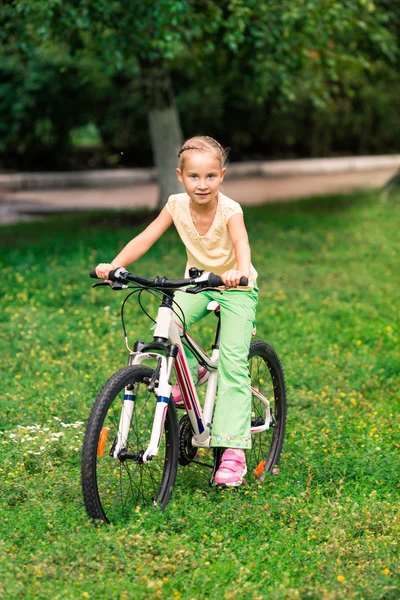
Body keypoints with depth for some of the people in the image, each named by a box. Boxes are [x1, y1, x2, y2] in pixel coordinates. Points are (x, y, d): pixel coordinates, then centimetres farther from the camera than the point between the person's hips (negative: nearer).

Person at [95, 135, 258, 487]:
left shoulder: (229, 210, -23)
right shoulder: (177, 205, -12)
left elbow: (242, 245, -40)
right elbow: (145, 239, -15)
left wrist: (239, 272, -62)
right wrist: (113, 265, -30)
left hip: (236, 287, -4)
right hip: (198, 283, 4)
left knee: (232, 361, -16)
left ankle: (233, 448, -14)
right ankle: (188, 373, 7)